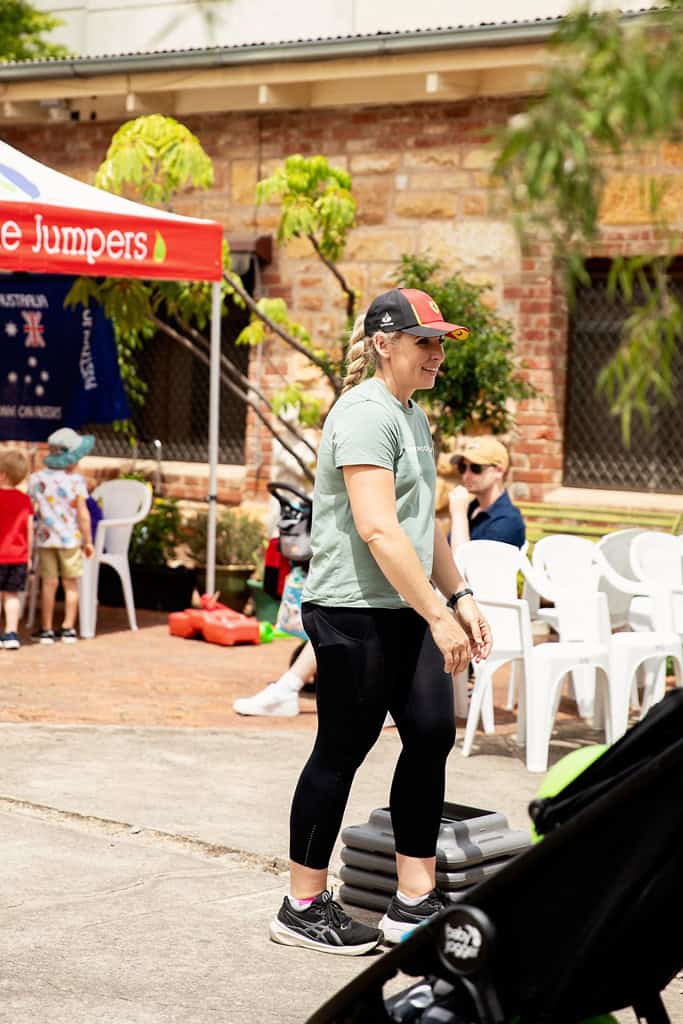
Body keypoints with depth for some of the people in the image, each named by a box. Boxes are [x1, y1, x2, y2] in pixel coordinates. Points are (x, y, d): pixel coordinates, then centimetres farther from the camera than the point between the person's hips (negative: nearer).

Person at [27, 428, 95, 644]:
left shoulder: (36, 478, 1)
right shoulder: (76, 480, -8)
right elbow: (82, 514, -9)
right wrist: (88, 541, -1)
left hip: (45, 539, 2)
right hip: (70, 539, -2)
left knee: (49, 583, 7)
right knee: (70, 584, 9)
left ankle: (46, 630, 8)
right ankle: (68, 629, 8)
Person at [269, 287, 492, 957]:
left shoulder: (410, 414, 17)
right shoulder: (365, 413, -15)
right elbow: (377, 527, -24)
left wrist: (459, 596, 20)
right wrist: (438, 615, -25)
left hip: (406, 611, 9)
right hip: (354, 610, -9)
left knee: (432, 734, 5)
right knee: (343, 750, -1)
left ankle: (413, 904, 13)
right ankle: (303, 908, 12)